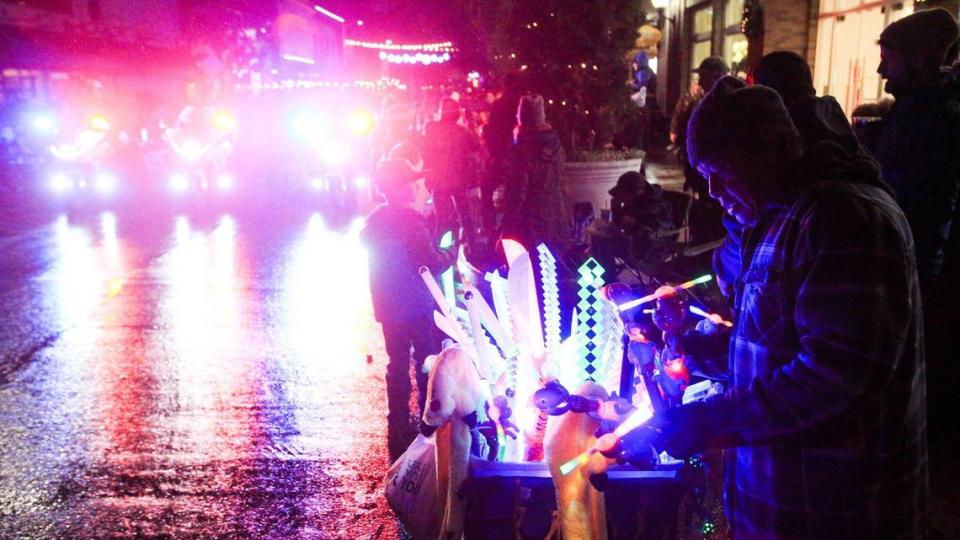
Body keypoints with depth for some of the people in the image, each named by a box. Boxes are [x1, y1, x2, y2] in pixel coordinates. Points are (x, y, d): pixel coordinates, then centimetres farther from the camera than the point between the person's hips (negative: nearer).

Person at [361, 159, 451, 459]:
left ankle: (399, 426, 20)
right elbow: (432, 265, -21)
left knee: (397, 365, 14)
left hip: (389, 307, 7)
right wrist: (448, 257, 0)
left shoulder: (374, 220, 3)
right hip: (417, 306, -7)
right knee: (428, 365, 7)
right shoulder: (411, 220, -19)